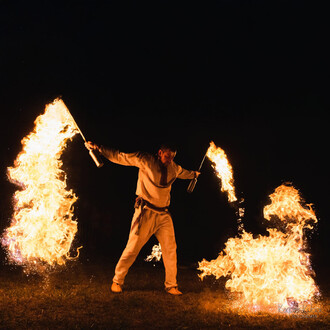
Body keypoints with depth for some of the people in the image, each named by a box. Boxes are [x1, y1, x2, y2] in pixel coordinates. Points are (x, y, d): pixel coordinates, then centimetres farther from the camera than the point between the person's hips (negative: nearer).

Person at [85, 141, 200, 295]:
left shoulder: (173, 168, 14)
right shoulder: (145, 160, -4)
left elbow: (183, 173, 39)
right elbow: (118, 156, -1)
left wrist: (194, 174, 57)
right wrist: (97, 148, -4)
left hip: (164, 215, 5)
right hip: (146, 213, -5)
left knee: (170, 249, 1)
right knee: (133, 247, -5)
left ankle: (171, 285, 14)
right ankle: (117, 281, 13)